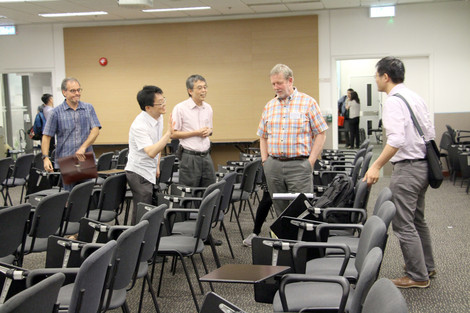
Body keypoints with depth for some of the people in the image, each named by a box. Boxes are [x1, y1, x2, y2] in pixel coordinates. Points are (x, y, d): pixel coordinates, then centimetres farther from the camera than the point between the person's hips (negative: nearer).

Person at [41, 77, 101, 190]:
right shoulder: (57, 112, 1)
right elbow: (46, 136, 1)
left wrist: (83, 147, -16)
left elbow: (95, 130, -1)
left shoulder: (88, 108, 7)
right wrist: (46, 158, -11)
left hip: (85, 161, 2)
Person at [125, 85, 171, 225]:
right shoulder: (139, 126, -25)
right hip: (139, 173, -8)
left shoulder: (159, 117, 3)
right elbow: (151, 152, -36)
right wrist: (168, 133, -36)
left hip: (151, 172, 9)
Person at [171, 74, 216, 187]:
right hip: (189, 157, -6)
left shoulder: (208, 108, 11)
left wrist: (208, 131, -1)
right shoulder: (180, 108, -8)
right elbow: (173, 134, -10)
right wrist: (196, 133, -14)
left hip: (206, 156, 6)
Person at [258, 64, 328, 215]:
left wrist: (310, 162, -8)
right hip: (273, 166, 4)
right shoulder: (269, 106, 12)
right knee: (280, 210, 10)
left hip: (299, 165, -4)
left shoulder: (308, 102, -1)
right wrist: (265, 161, 7)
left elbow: (321, 133, -2)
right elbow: (263, 136, 18)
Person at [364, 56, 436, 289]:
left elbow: (397, 139, -29)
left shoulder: (393, 101, -17)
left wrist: (376, 166, -28)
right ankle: (426, 265, 34)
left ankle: (418, 276, 6)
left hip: (407, 167, -10)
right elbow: (430, 133, 15)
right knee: (417, 218, 22)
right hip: (423, 163, 10)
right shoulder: (416, 97, 11)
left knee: (403, 223, -1)